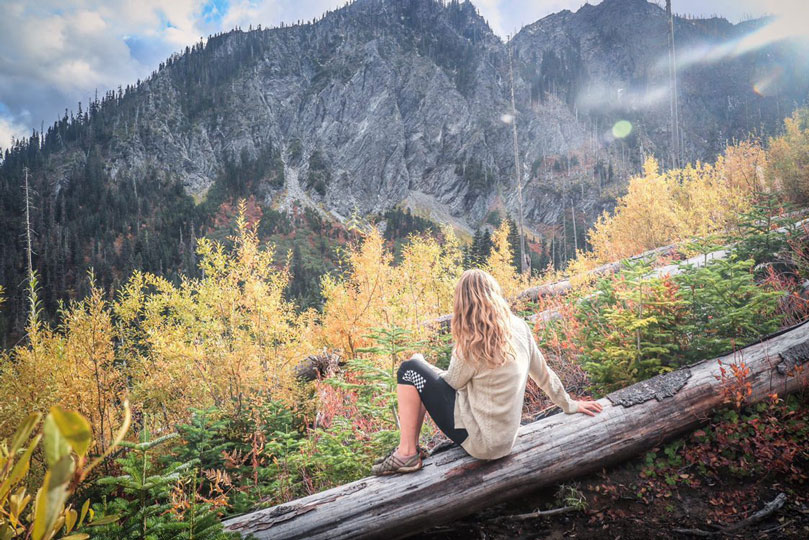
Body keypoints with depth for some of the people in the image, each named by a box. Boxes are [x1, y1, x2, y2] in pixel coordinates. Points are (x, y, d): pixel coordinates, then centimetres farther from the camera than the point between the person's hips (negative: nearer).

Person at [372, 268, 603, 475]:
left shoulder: (472, 344, -23)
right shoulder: (519, 328, -4)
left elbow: (451, 382, -6)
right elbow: (543, 373, 8)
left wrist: (421, 363, 12)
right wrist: (569, 405, 24)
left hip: (480, 441, -8)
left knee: (410, 370, -4)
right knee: (423, 380, 19)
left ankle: (407, 454, -1)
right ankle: (411, 447, 24)